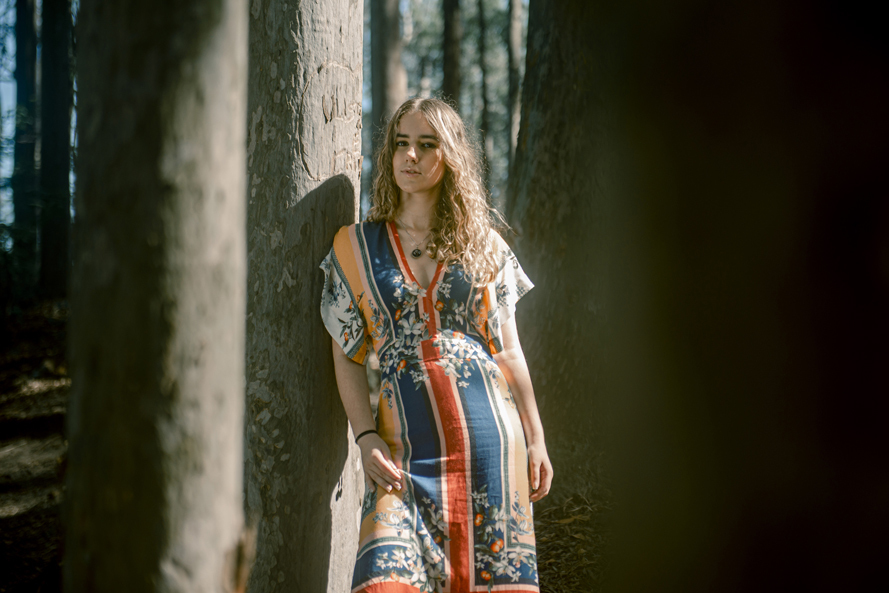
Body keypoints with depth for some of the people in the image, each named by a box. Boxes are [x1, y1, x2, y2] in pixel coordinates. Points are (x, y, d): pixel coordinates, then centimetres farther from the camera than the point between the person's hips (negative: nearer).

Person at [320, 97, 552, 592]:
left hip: (489, 435, 1)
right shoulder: (357, 245, 8)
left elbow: (509, 350, 13)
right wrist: (366, 439, -4)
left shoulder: (483, 245, 10)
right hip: (407, 447, -1)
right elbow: (347, 356, 8)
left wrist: (536, 440, 9)